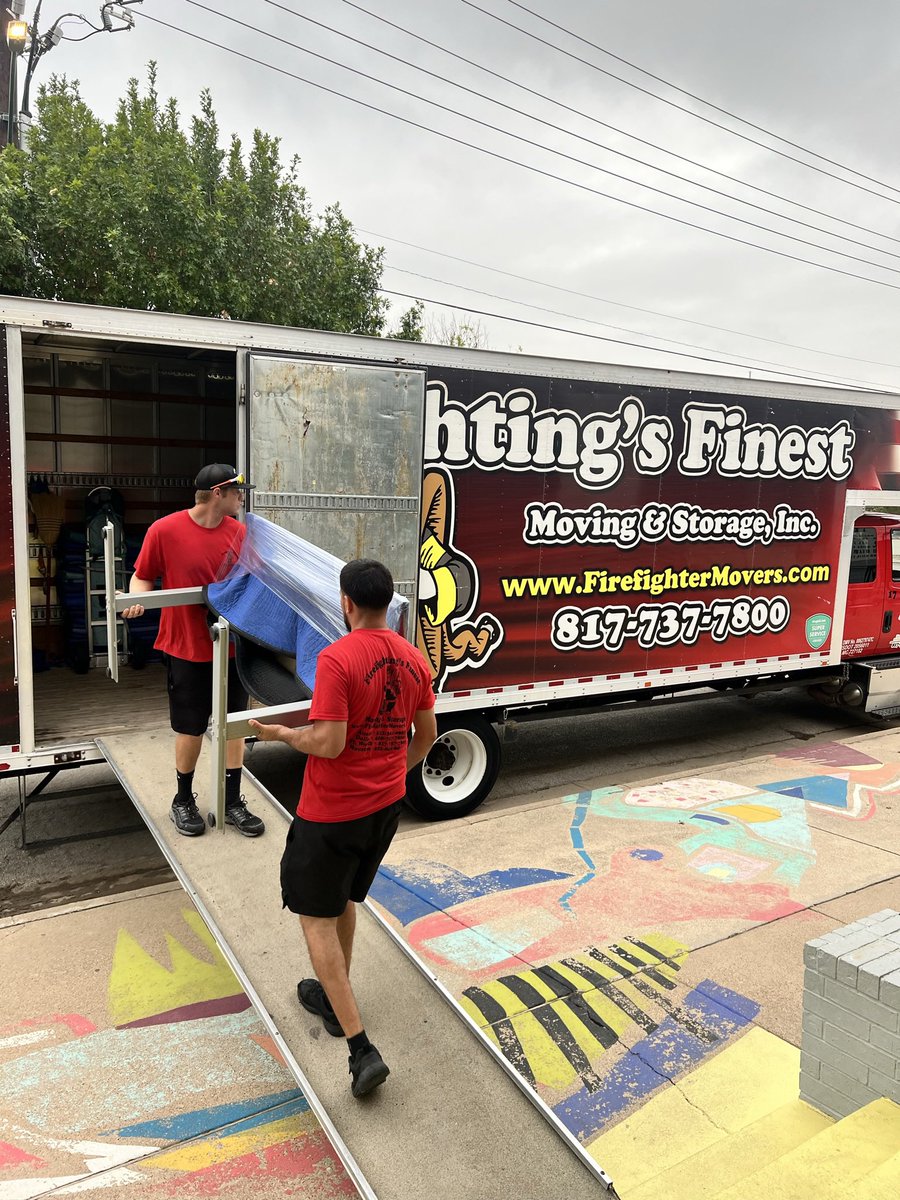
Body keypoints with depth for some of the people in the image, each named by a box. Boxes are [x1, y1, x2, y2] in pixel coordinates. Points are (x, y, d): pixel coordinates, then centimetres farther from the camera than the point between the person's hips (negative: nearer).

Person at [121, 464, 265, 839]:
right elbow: (142, 577, -3)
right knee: (191, 728, 9)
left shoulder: (240, 532, -1)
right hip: (187, 649, -4)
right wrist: (136, 598, -22)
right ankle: (184, 800, 32)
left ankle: (232, 802, 26)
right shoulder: (165, 530, -12)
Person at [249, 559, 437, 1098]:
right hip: (387, 805, 7)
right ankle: (334, 998, 45)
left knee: (316, 917, 8)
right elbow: (427, 734, 9)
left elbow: (329, 743, -25)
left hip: (332, 812, -7)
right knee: (345, 901, 27)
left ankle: (362, 1048, 5)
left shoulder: (337, 659, -22)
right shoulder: (413, 658, 0)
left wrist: (281, 734, -7)